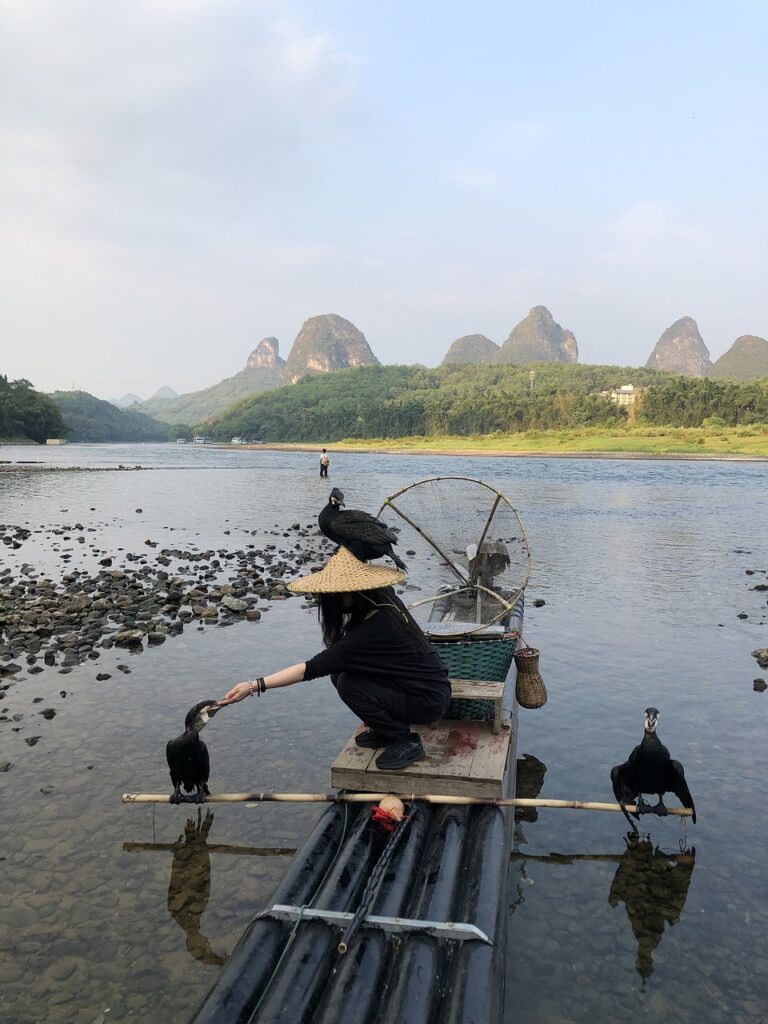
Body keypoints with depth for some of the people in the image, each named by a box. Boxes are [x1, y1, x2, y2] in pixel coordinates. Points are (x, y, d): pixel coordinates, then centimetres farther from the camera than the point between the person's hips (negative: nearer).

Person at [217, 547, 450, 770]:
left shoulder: (372, 630, -29)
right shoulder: (385, 599, -5)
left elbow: (311, 669, -29)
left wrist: (254, 686, -27)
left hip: (430, 701, -8)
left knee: (348, 685, -20)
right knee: (339, 671, -2)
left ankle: (406, 743, -5)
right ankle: (384, 729, 12)